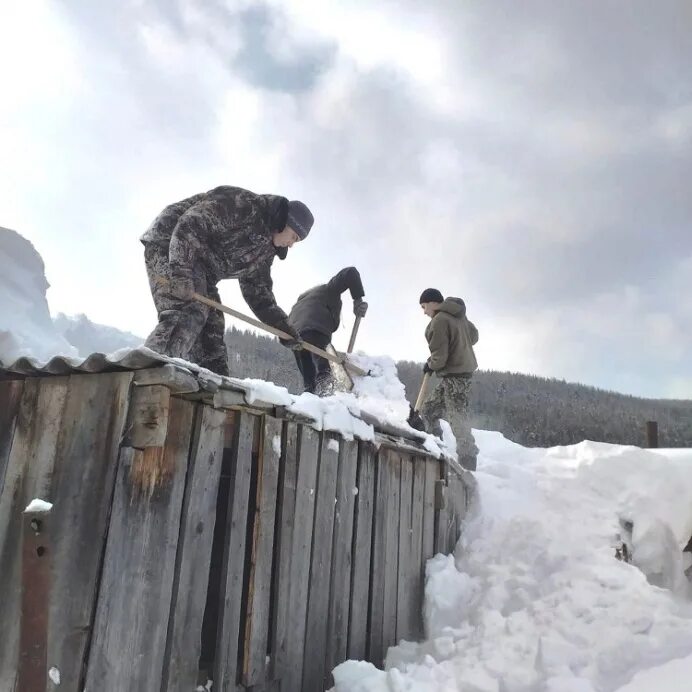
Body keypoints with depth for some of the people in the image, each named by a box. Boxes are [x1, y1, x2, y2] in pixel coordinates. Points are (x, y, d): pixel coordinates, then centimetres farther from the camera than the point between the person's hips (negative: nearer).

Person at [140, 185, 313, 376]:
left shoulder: (265, 249, 13)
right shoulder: (244, 204, -16)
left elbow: (258, 293, 18)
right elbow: (190, 225, -26)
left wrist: (284, 328, 11)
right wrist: (180, 271, -35)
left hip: (199, 270, 10)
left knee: (211, 328, 4)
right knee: (188, 313, -28)